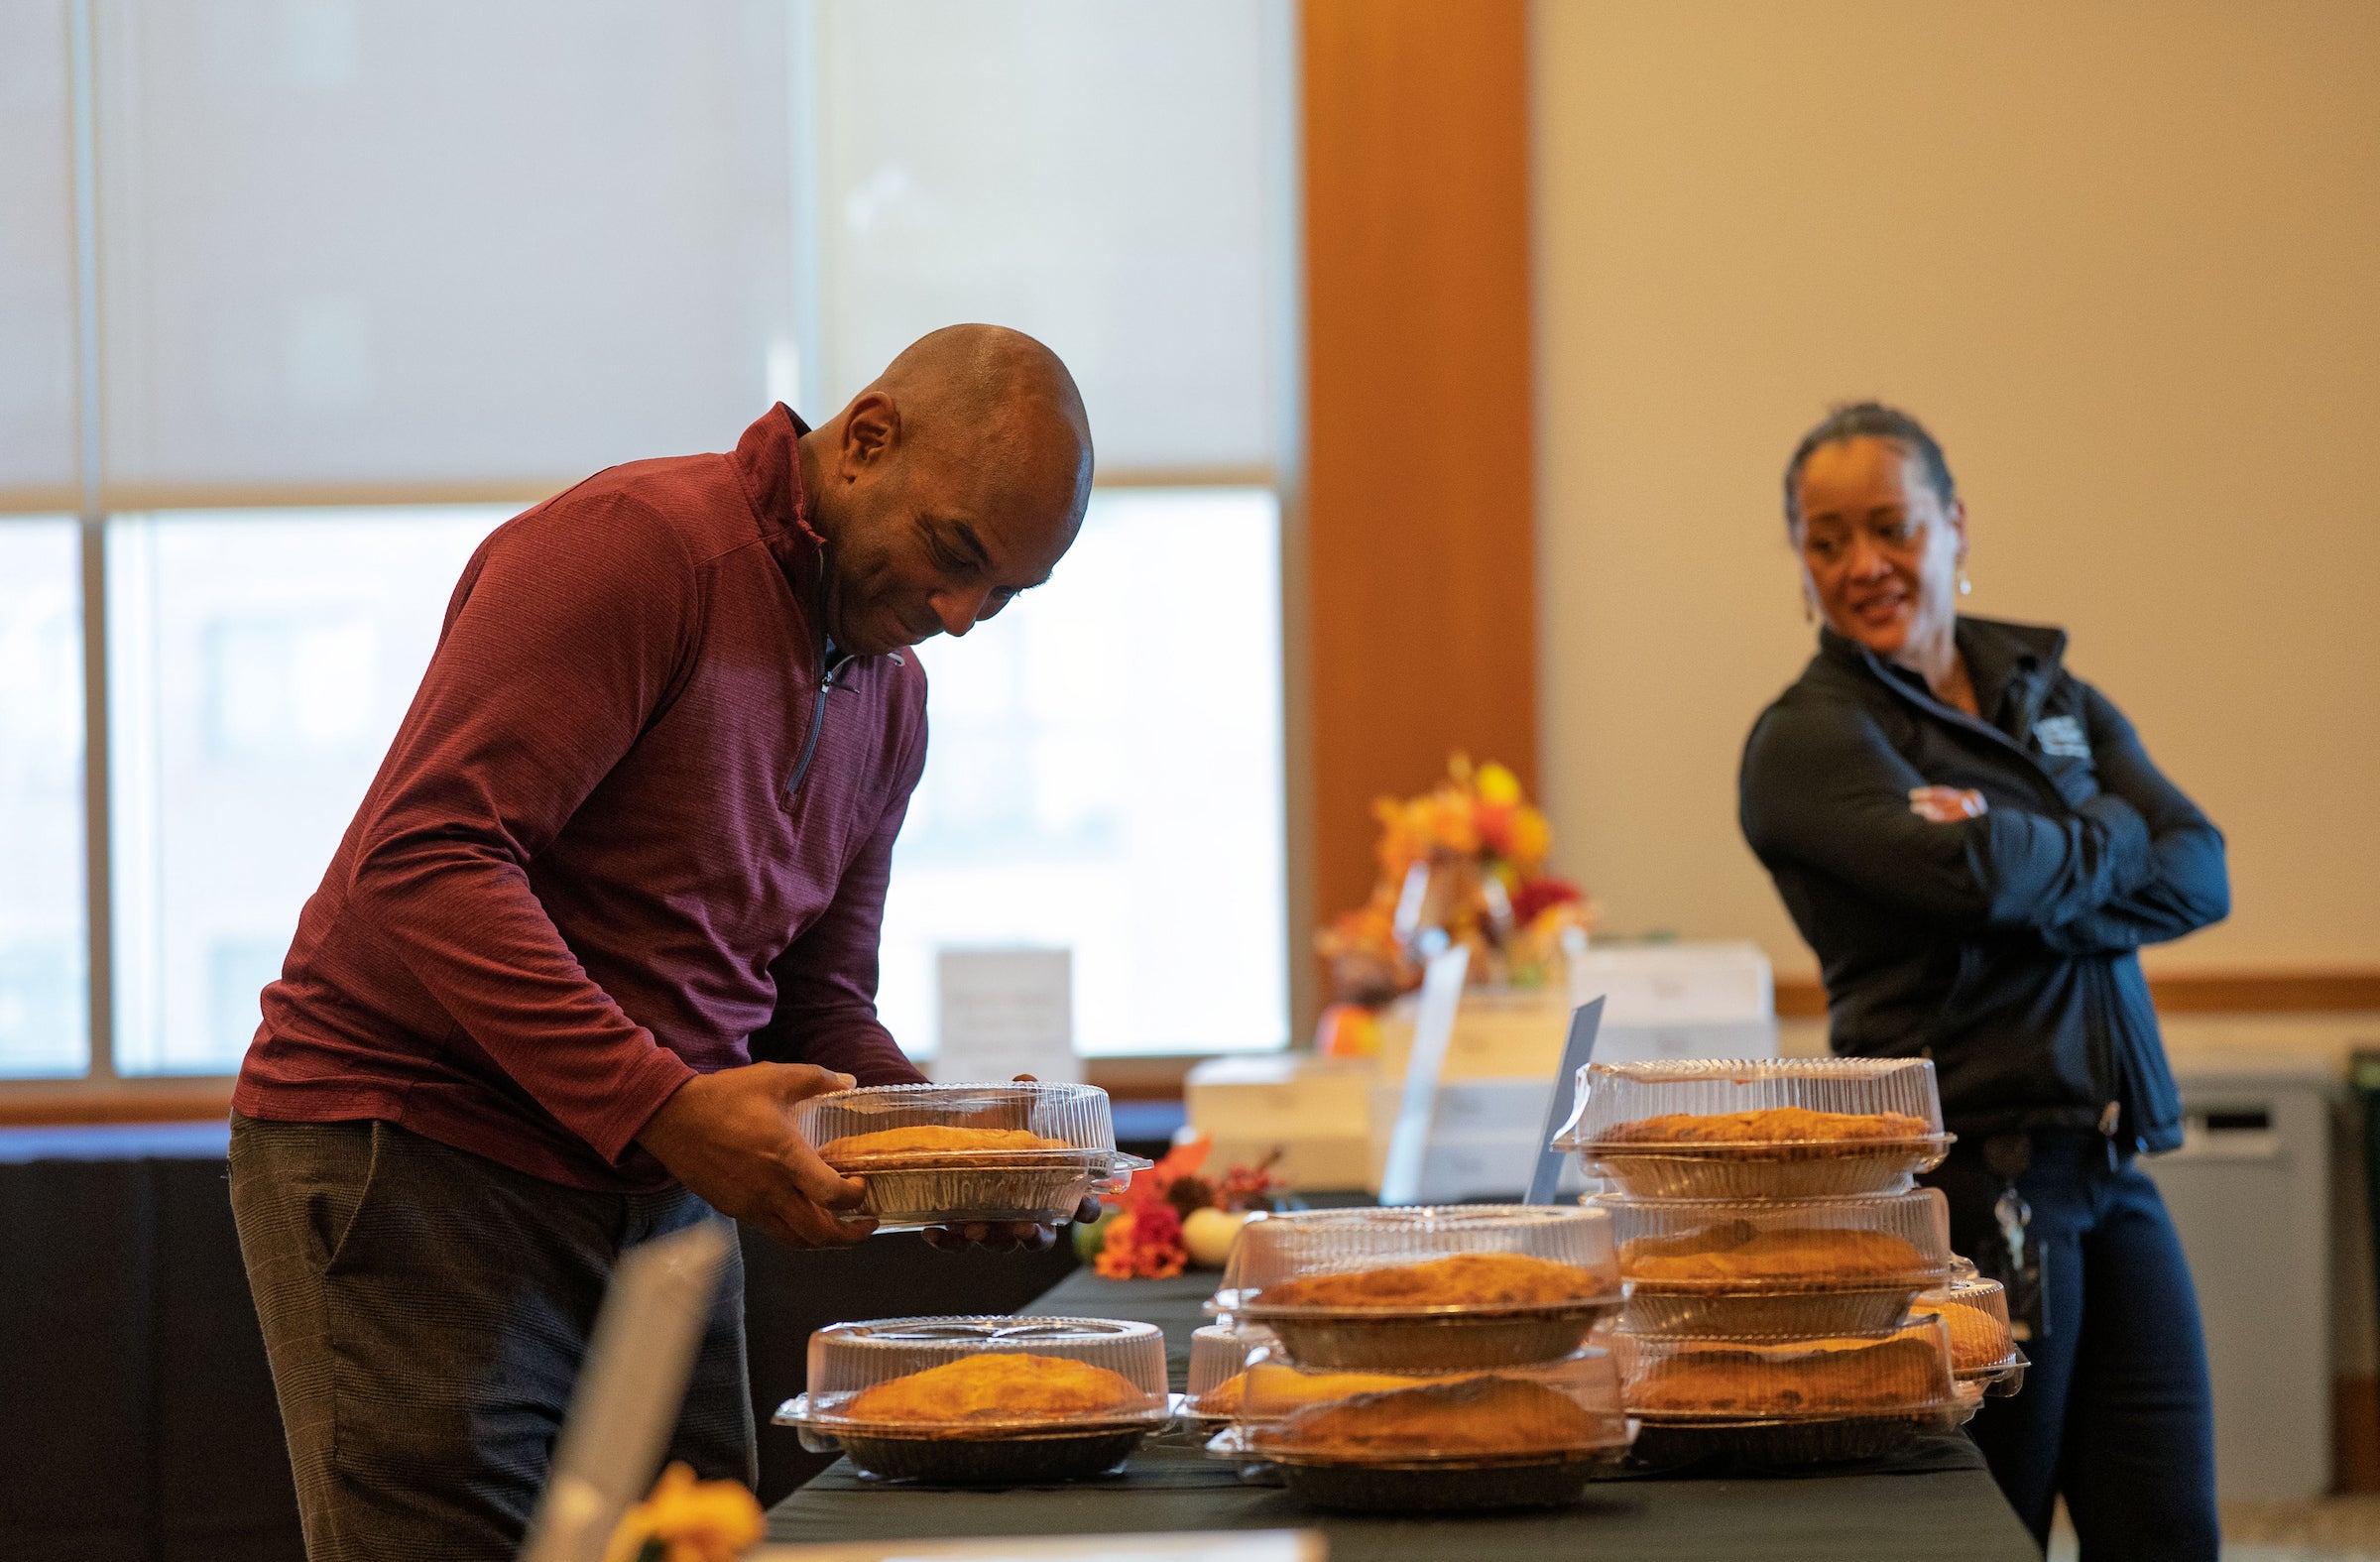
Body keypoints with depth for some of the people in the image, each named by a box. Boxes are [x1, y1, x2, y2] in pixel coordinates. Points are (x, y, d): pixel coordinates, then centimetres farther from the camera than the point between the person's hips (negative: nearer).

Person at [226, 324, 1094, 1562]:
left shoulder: (887, 697, 13)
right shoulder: (633, 544, -14)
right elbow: (424, 863, -24)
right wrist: (663, 1105, -30)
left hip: (661, 1199, 8)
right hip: (415, 1164, -8)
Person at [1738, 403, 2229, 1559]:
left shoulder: (2060, 701, 17)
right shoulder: (1807, 738, -3)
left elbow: (2200, 875, 2)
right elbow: (1971, 873, -20)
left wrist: (2032, 871, -13)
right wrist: (2110, 835, -1)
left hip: (2115, 1179, 6)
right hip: (1968, 1187, -6)